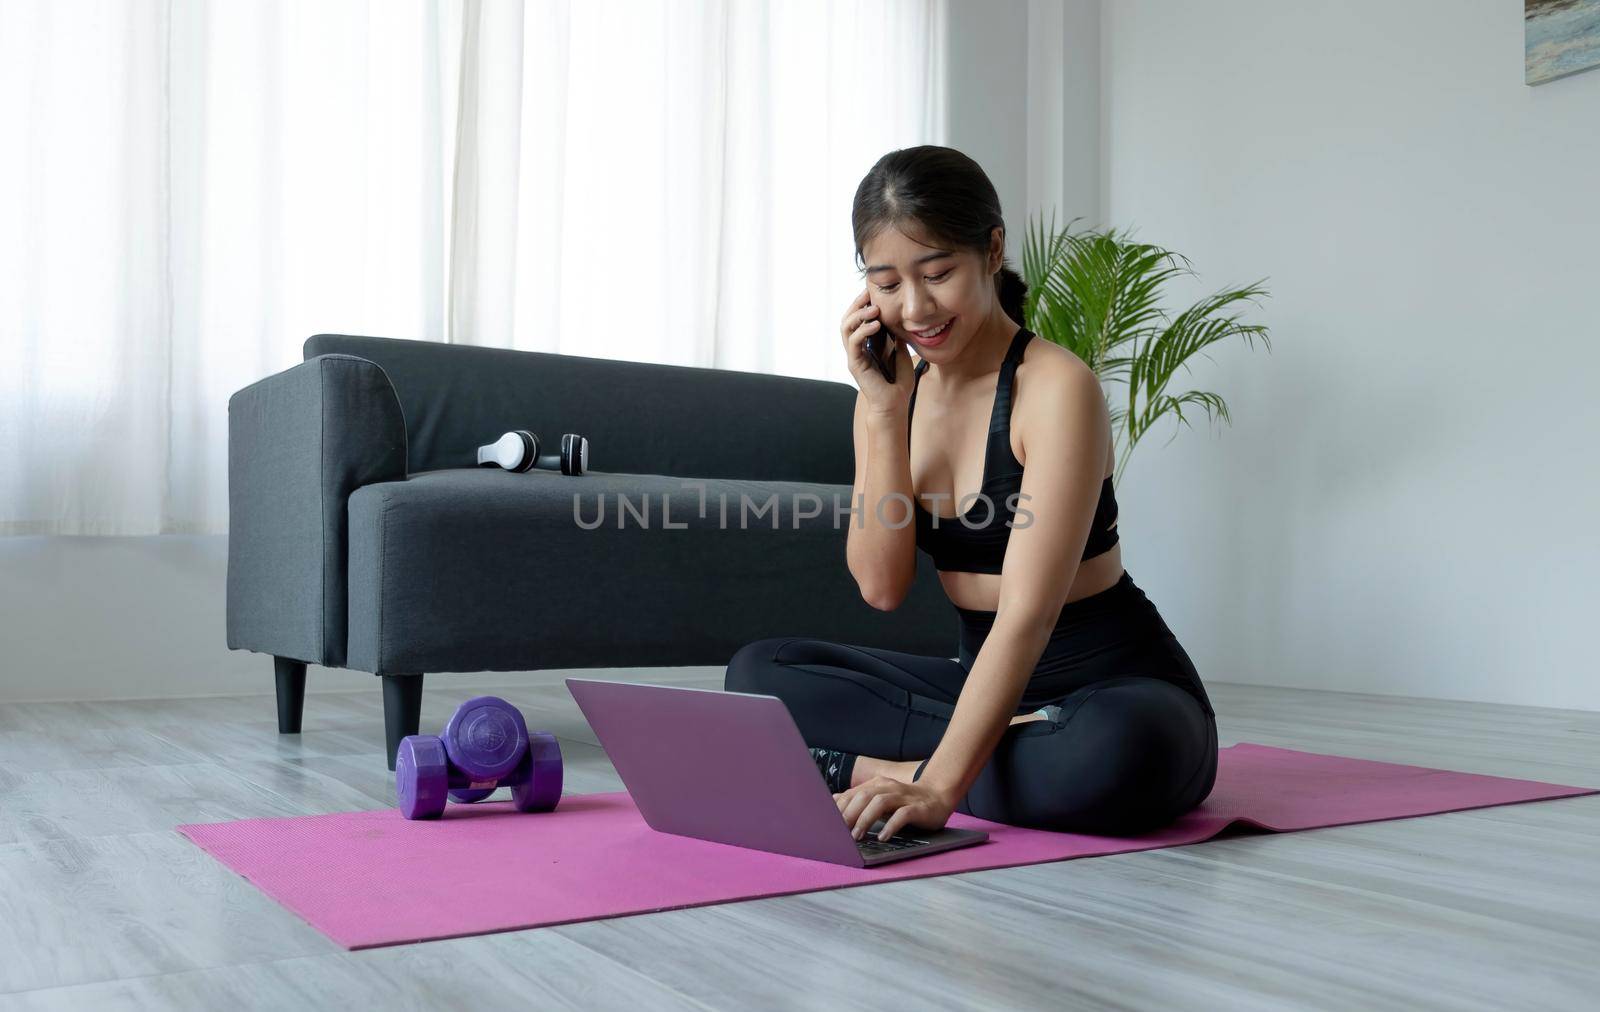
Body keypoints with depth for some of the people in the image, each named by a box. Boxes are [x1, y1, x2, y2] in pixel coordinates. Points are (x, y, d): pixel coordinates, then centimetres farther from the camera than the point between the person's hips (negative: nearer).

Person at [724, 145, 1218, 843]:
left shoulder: (1056, 387, -19)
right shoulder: (892, 394, 3)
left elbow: (1027, 615, -28)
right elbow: (881, 587, -7)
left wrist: (938, 784, -38)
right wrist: (884, 412, -14)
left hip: (1116, 685, -6)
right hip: (981, 677, 7)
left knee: (1117, 752, -41)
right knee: (757, 672, -5)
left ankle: (882, 768, -19)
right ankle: (1010, 739, -14)